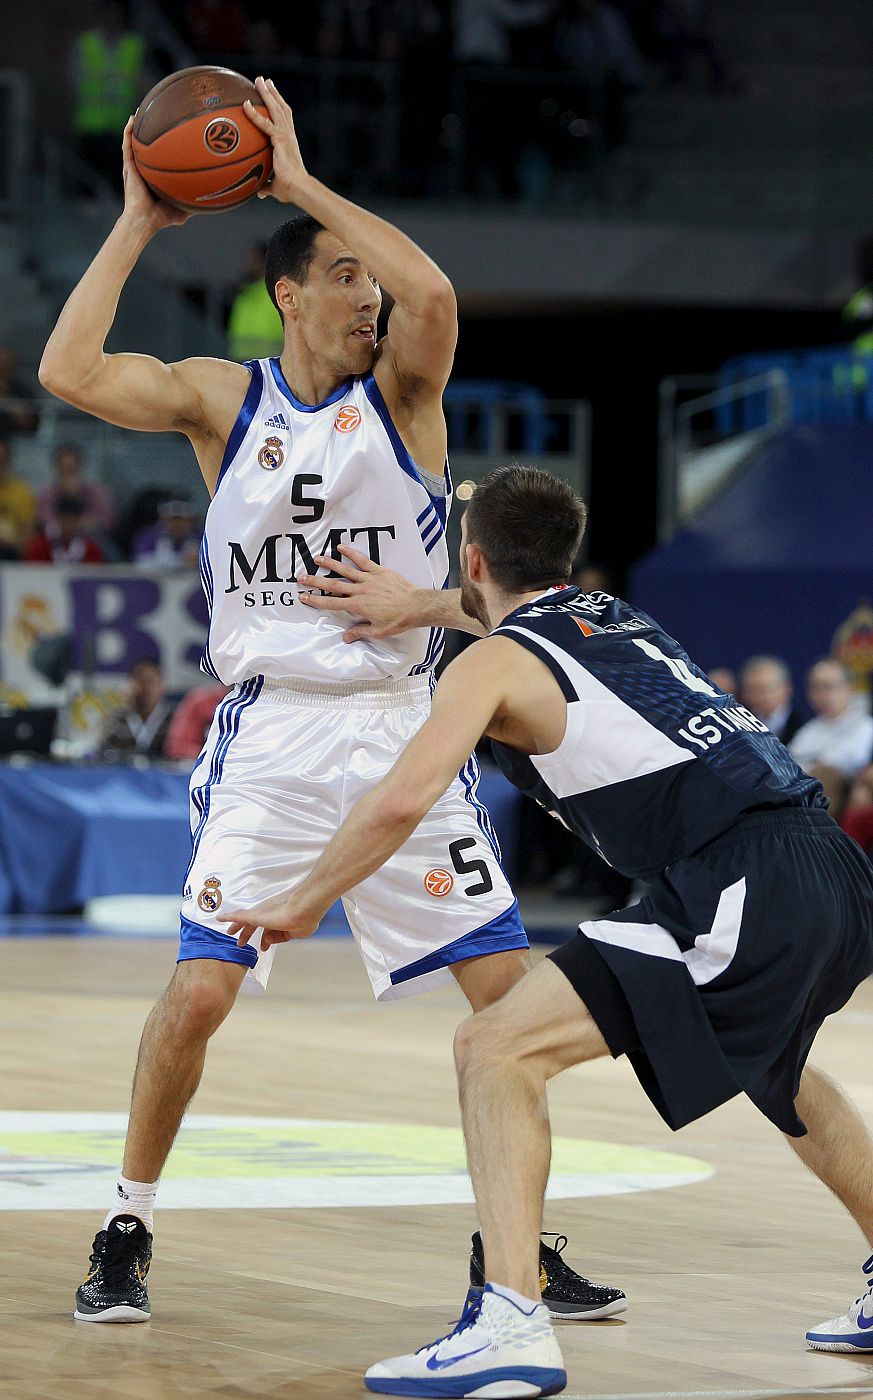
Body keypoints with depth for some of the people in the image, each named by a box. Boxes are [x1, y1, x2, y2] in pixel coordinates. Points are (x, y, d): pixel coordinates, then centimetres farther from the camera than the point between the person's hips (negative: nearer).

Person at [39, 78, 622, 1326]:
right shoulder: (221, 398, 3)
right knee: (201, 989, -11)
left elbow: (435, 293, -21)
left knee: (511, 988, -2)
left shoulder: (402, 393, 1)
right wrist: (138, 227, -8)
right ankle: (126, 1235, 7)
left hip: (402, 729, 1)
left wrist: (303, 184, -17)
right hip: (269, 736, -1)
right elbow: (69, 373, -12)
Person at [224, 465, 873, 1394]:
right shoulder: (619, 618, 25)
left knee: (499, 1049, -8)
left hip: (742, 895, -8)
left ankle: (511, 1325, -23)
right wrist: (418, 608, 52)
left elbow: (402, 800, -11)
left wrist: (303, 904, 2)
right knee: (768, 1060, 37)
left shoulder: (493, 663, 3)